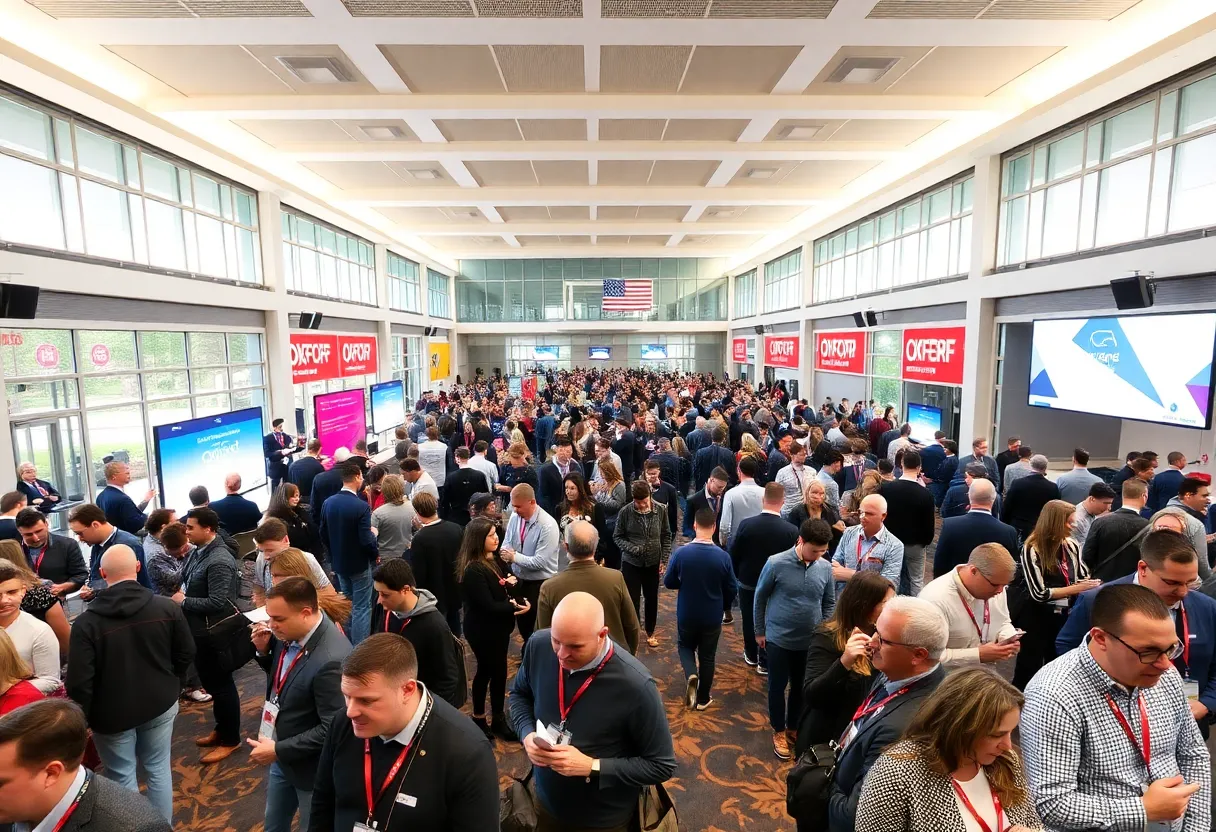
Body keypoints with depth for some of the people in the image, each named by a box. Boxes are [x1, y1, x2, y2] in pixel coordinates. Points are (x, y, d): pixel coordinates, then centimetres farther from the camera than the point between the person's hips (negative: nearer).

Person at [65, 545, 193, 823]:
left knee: (122, 778, 13)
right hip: (160, 704, 3)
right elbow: (186, 654, -1)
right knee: (158, 769, 17)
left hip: (112, 713, -2)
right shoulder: (167, 607, -11)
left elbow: (79, 680, -16)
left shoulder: (87, 621, -18)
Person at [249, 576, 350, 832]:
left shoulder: (332, 659, -36)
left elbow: (332, 729, -28)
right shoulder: (290, 634, -11)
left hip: (309, 765, -7)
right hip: (281, 758, 7)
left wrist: (279, 750, -20)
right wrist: (264, 651, -10)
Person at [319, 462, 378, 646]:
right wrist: (375, 554, -5)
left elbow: (323, 534, 5)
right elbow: (366, 540, -25)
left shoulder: (328, 503, -5)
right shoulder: (361, 506, -25)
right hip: (359, 564, -7)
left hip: (339, 562, 7)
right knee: (361, 607, 4)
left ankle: (347, 643, 36)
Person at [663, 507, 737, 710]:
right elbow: (732, 589, -5)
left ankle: (691, 674, 0)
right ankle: (703, 699, 28)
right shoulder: (723, 556, -17)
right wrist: (724, 606, 14)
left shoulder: (680, 553, -19)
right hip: (713, 617, 0)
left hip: (686, 615, 0)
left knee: (685, 646, 25)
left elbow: (668, 582, -7)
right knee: (708, 656, 18)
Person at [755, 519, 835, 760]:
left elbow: (829, 603, 6)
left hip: (810, 641, 3)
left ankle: (793, 727, 41)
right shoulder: (776, 563, -19)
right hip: (778, 639, -3)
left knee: (801, 687, 18)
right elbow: (760, 598, -6)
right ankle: (779, 731, 34)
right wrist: (760, 631, 1)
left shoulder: (826, 567, -10)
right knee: (777, 686, 12)